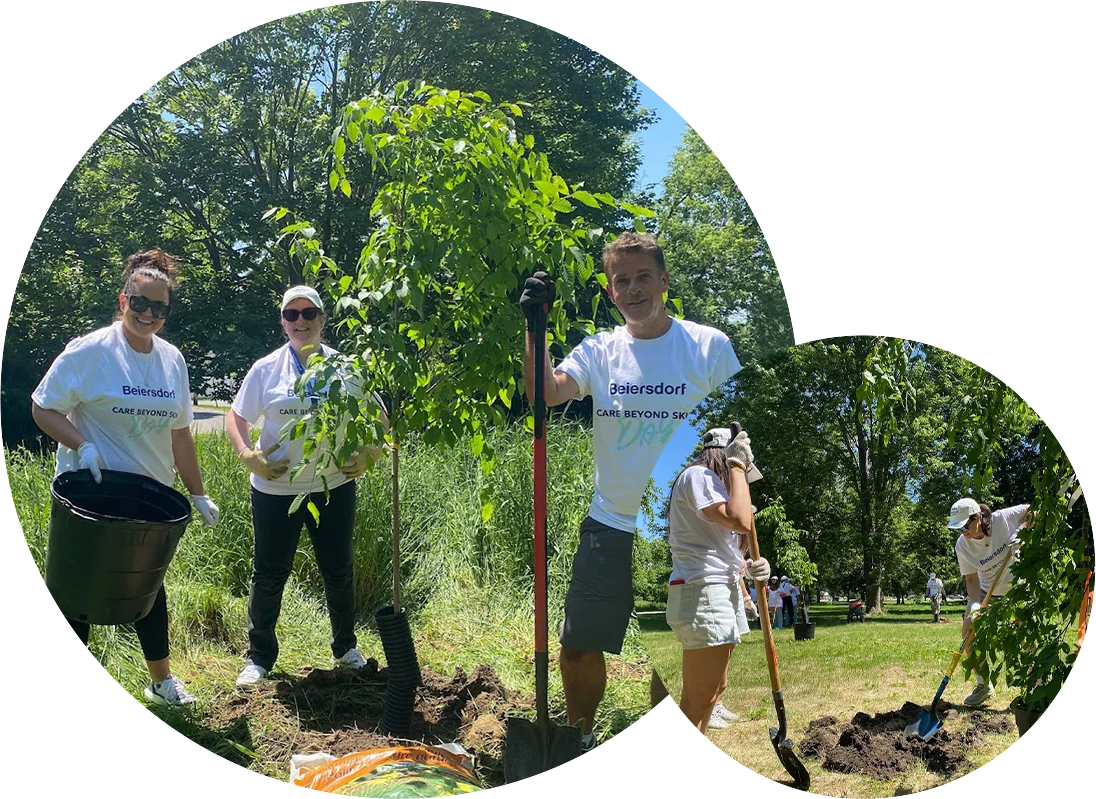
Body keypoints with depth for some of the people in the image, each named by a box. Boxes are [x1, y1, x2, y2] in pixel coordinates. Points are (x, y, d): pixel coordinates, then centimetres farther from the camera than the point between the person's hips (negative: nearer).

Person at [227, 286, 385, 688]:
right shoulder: (266, 369, 0)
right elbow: (236, 418, 5)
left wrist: (370, 454, -6)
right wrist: (248, 455, -12)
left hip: (334, 486, 1)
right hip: (276, 489, -1)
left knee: (338, 570, 13)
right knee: (269, 574, 6)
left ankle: (346, 646, 31)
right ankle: (259, 657, 21)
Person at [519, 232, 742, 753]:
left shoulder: (710, 347, -3)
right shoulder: (599, 351, 3)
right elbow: (546, 393, -14)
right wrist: (534, 325, -24)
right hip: (611, 527, 2)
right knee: (578, 646, 8)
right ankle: (582, 735, 34)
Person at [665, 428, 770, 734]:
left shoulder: (711, 481, 23)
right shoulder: (698, 476, -10)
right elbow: (741, 521, -24)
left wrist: (747, 567, 0)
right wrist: (737, 466, -14)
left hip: (723, 592, 11)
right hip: (702, 594, -11)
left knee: (716, 688, 16)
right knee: (699, 698, -12)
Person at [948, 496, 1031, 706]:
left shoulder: (1004, 519, -26)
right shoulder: (962, 545, -18)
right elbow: (972, 580, -15)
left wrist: (1022, 529, -27)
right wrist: (975, 606, -30)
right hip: (987, 592, 3)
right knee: (969, 632, -6)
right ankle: (983, 686, 11)